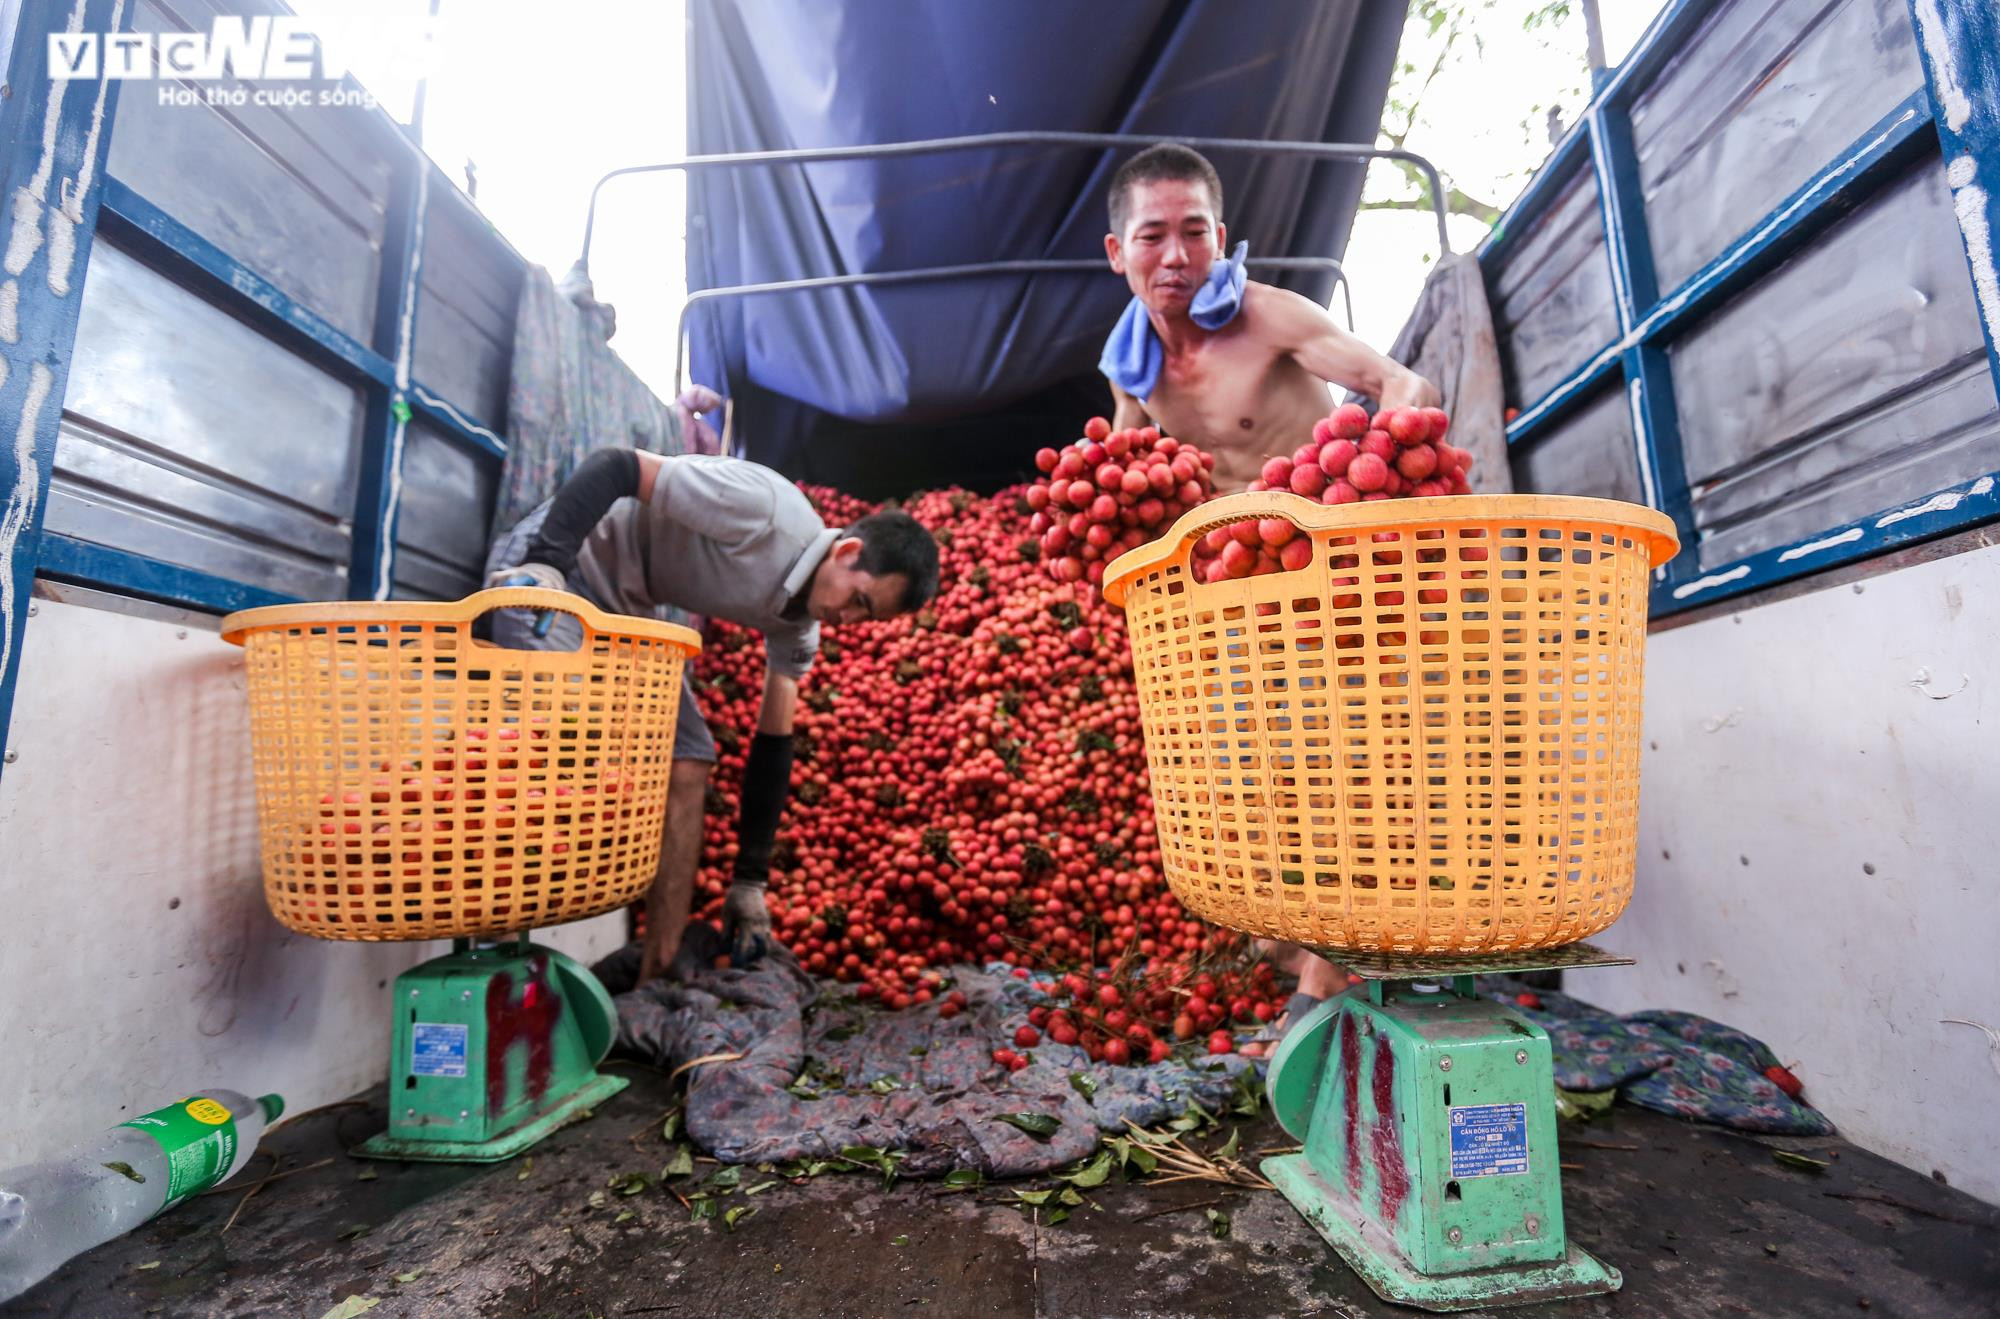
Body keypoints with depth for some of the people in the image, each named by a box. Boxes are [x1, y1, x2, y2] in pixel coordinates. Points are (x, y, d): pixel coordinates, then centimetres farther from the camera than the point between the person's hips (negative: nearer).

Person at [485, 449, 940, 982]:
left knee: (687, 763, -3)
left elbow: (773, 745, 0)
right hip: (552, 562, -7)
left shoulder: (798, 626, -3)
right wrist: (545, 559, -36)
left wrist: (750, 879, -1)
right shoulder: (762, 507, -28)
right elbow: (613, 467, -25)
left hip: (625, 610, 7)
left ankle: (659, 972, 1)